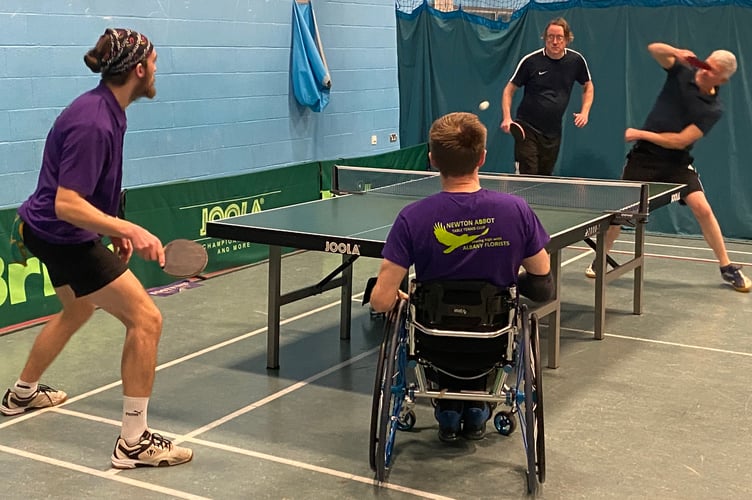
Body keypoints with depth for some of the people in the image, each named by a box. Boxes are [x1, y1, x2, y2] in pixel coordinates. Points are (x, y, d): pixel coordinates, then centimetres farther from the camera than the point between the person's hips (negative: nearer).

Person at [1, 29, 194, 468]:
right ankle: (134, 442, -7)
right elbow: (67, 204, -30)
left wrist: (114, 229, 14)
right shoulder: (94, 124, -27)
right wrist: (129, 229, -38)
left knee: (78, 311, 33)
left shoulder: (105, 109, 4)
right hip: (62, 237, -11)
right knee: (146, 319, -13)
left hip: (54, 233, 11)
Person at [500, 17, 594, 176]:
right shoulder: (530, 61, -8)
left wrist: (584, 112, 3)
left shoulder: (576, 60, 1)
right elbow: (509, 90, -1)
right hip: (527, 129, -4)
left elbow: (588, 86, 18)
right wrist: (507, 118, -15)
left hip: (553, 133, 4)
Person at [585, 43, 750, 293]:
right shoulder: (683, 72, -5)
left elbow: (680, 141, -19)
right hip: (644, 155, 1)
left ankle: (727, 267, 1)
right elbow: (654, 49, -12)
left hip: (677, 162, -1)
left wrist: (642, 134, -19)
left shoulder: (712, 110, -13)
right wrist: (677, 52, -31)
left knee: (702, 209, -15)